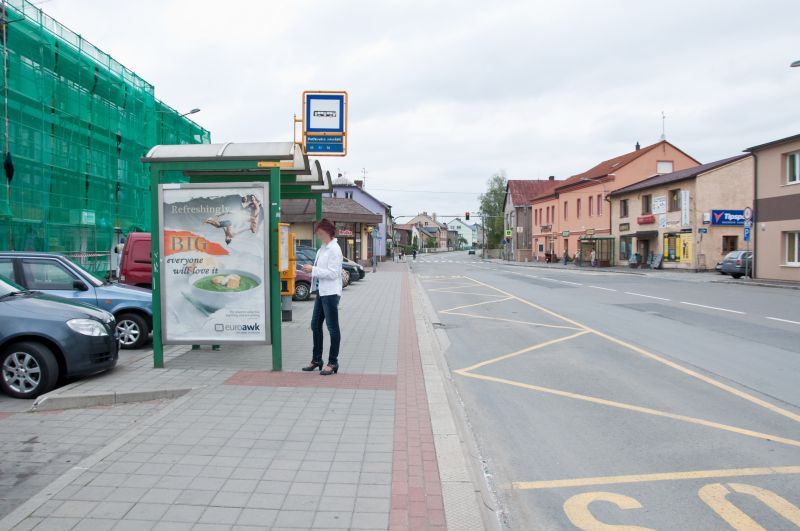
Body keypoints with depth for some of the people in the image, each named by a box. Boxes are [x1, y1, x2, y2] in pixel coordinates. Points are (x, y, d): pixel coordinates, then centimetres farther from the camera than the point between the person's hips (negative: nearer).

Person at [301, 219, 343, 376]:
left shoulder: (334, 249, -14)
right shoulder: (322, 248, 13)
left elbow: (333, 273, -20)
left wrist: (313, 269, -19)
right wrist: (311, 269, 6)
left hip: (331, 293, -10)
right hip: (321, 292, 10)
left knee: (333, 328, 1)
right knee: (315, 325, 15)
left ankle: (333, 363, 11)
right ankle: (316, 360, 28)